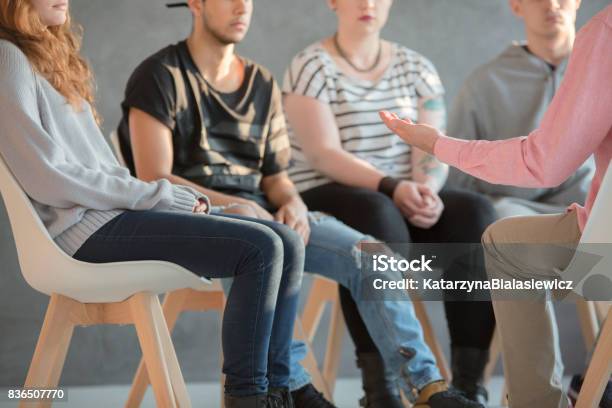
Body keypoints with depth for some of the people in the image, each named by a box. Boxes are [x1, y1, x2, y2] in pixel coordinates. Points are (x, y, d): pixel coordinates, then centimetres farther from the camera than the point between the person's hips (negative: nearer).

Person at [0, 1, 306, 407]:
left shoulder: (52, 53, 21)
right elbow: (47, 179, -17)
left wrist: (181, 197, 3)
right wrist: (160, 196, -12)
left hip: (116, 207, 9)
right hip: (87, 226, -9)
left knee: (288, 244, -4)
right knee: (261, 248, -21)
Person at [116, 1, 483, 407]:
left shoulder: (263, 84, 16)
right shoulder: (161, 76, -3)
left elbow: (276, 175, 15)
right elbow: (153, 179, -12)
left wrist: (292, 204, -9)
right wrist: (232, 205, -22)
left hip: (263, 215, 6)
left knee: (368, 252, -17)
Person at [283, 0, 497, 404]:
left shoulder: (417, 67, 12)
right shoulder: (311, 67, -2)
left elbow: (432, 150, 1)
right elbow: (324, 154, -14)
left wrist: (426, 190, -22)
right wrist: (392, 187, -28)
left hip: (404, 200, 5)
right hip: (325, 200, -5)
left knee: (474, 212, -24)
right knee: (377, 214, -38)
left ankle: (469, 379, -29)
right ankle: (379, 383, -39)